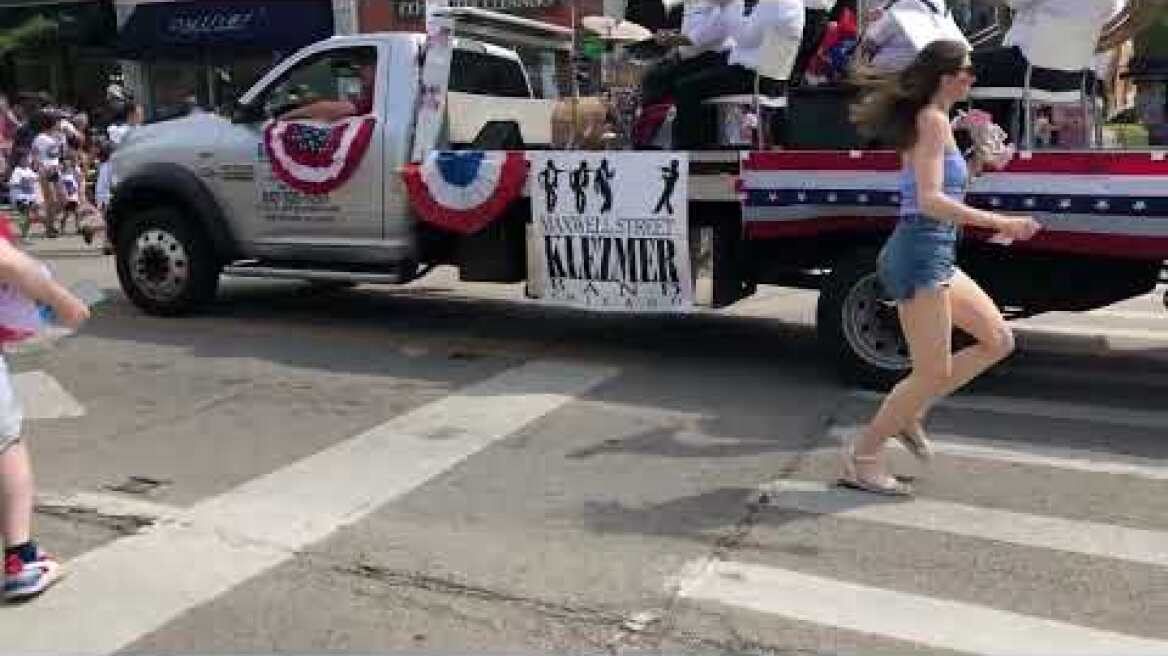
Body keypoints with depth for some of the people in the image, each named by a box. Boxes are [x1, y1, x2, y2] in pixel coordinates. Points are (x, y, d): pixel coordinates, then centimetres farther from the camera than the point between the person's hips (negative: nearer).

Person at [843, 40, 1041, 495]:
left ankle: (908, 413, 14)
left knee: (999, 340, 13)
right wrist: (1000, 223, -20)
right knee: (933, 373, -6)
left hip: (935, 256, 10)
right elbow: (930, 201, -21)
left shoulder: (927, 121, 18)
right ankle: (862, 456, 3)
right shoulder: (934, 120, -11)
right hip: (921, 254, -10)